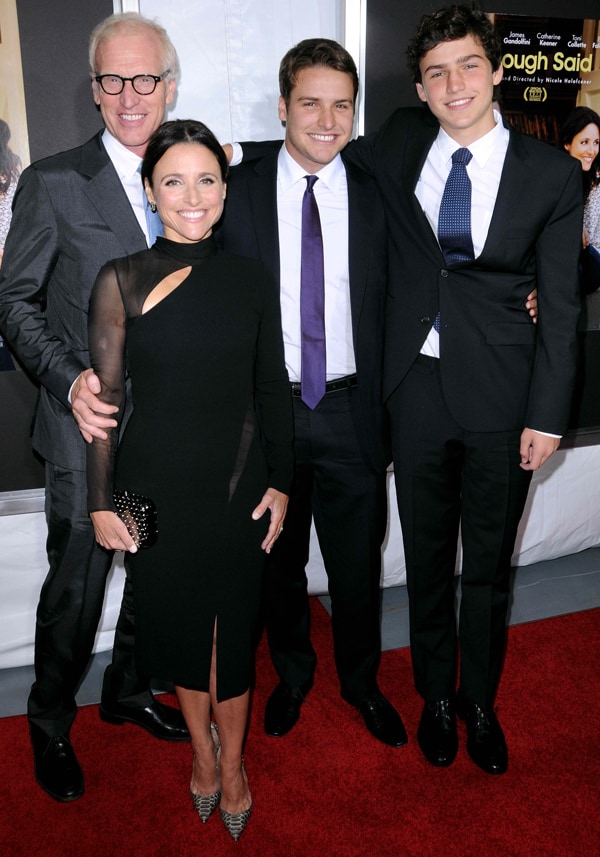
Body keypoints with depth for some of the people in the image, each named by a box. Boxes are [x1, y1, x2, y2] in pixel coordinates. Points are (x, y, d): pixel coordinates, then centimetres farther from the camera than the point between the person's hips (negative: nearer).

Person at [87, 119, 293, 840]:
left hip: (238, 484, 1)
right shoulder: (122, 281, -7)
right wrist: (101, 502, -5)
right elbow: (104, 398, -5)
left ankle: (232, 763, 37)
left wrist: (280, 482, 4)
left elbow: (273, 390, 5)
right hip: (157, 486, -1)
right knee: (179, 623, 15)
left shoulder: (251, 281, 0)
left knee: (232, 628, 12)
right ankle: (201, 748, 43)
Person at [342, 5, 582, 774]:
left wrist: (547, 415, -5)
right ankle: (435, 695, 37)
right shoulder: (400, 145, 3)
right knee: (427, 558, 15)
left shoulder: (552, 174, -2)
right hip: (417, 389, 2)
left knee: (488, 563, 13)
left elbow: (559, 305, -2)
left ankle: (479, 703, 36)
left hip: (500, 396, -1)